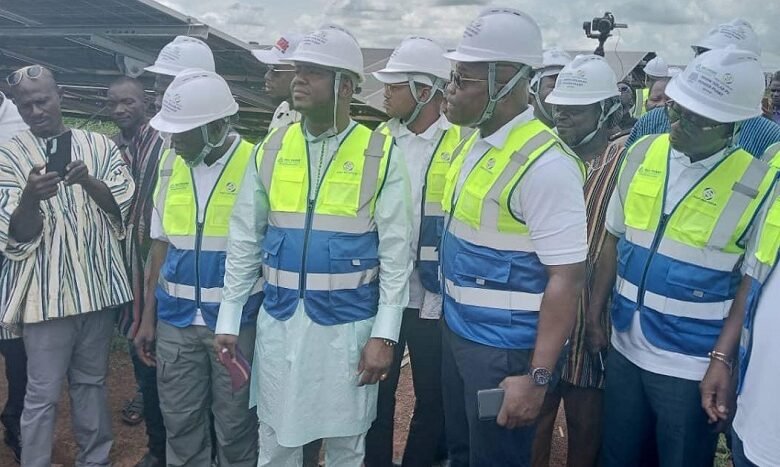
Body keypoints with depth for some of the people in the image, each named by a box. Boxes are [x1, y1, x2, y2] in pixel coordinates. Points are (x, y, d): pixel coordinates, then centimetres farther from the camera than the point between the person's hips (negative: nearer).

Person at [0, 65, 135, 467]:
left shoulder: (99, 145, 4)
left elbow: (122, 205, -2)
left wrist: (87, 180, -21)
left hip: (98, 283, 3)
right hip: (46, 290, -3)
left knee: (91, 381, 17)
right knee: (42, 394, 2)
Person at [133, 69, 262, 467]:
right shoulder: (170, 163, 3)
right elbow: (161, 245, 9)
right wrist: (148, 316, 10)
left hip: (238, 321, -4)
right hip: (176, 320, 4)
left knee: (235, 427, 11)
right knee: (179, 423, 15)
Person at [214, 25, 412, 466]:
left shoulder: (381, 155, -7)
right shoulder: (271, 149, 2)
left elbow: (396, 252, -7)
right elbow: (245, 239, 5)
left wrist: (385, 334, -11)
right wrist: (229, 318, 5)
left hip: (348, 323, -2)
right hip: (279, 319, 3)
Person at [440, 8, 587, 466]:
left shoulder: (545, 163, -23)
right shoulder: (475, 142, 4)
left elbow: (566, 277, -22)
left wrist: (538, 376, -22)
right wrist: (454, 317, 16)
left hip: (505, 350, -8)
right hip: (457, 332, 8)